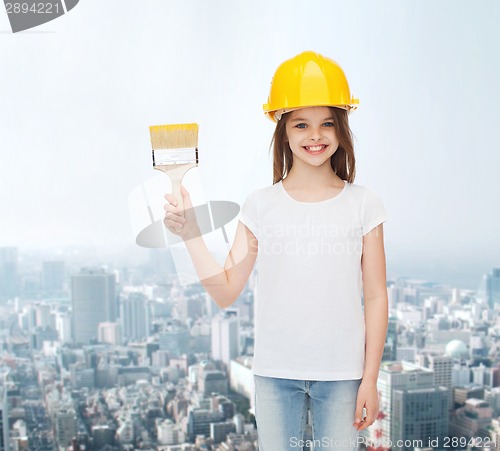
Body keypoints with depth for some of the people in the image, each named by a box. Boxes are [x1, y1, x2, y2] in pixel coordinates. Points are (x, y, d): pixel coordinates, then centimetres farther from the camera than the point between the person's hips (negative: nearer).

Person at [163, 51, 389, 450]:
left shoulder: (362, 204, -2)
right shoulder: (261, 206, -1)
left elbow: (375, 297, 0)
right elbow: (226, 292, -3)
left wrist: (370, 379, -1)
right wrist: (192, 235, -15)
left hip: (341, 373, 0)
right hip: (275, 373, 1)